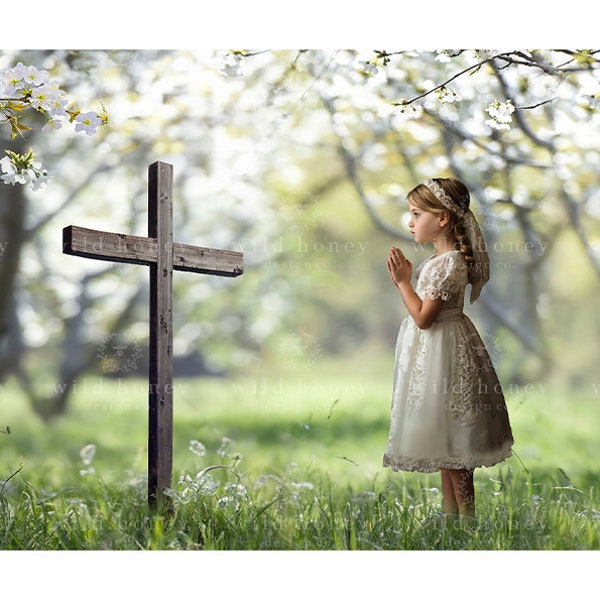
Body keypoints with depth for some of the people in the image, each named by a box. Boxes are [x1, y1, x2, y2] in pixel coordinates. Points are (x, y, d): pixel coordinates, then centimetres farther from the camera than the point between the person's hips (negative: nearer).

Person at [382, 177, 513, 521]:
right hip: (434, 349, 10)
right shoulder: (445, 258, 9)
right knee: (445, 441, 16)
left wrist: (402, 281, -15)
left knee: (451, 441, 0)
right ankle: (451, 511, 26)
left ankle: (465, 513, 12)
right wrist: (406, 277, 8)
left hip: (442, 351, -10)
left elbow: (423, 317, -22)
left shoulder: (448, 263, -21)